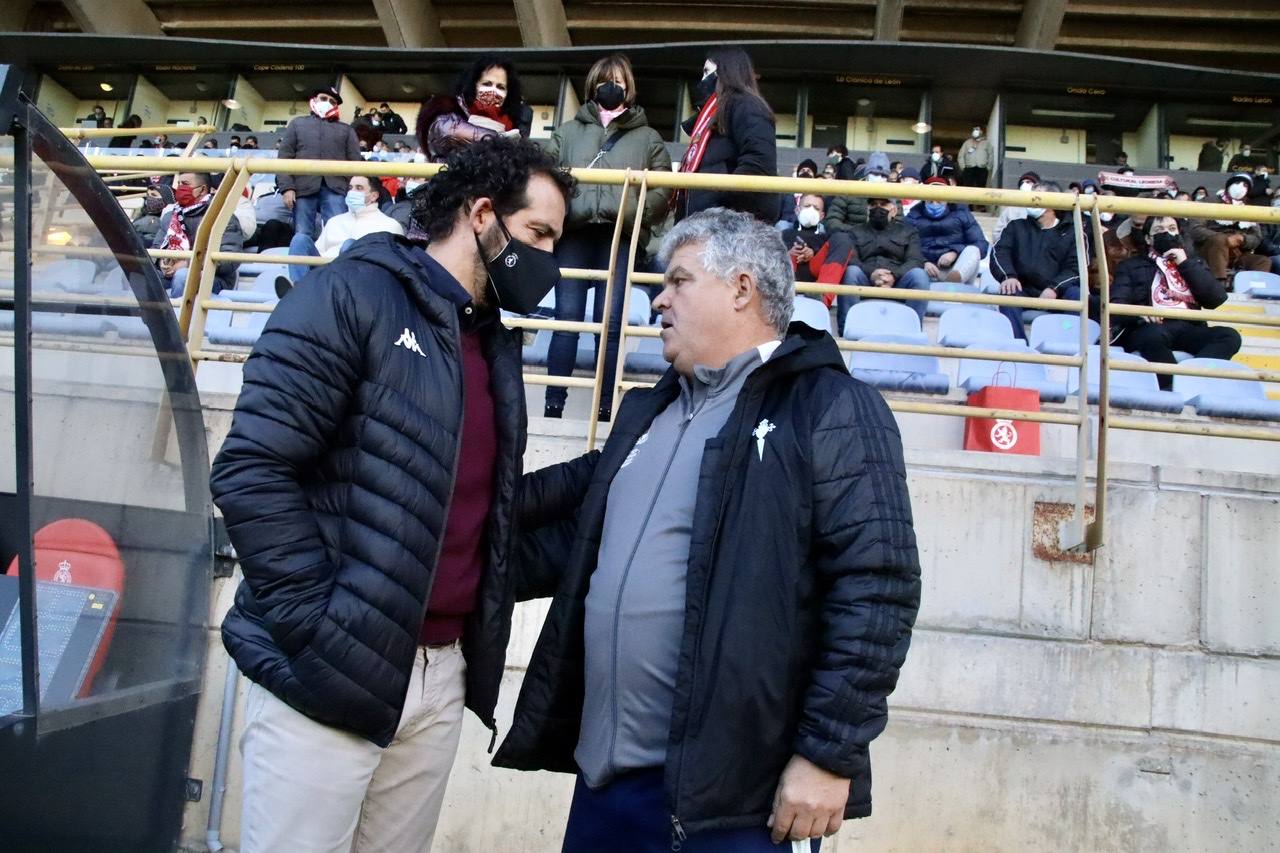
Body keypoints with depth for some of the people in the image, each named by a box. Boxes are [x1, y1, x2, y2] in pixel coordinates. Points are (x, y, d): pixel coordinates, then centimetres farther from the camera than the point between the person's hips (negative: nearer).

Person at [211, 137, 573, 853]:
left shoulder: (496, 345, 15)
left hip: (441, 677, 7)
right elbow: (252, 471, -16)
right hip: (327, 670, -7)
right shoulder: (354, 295, -8)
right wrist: (324, 627, -19)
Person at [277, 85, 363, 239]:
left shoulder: (346, 130, 26)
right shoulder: (297, 124, 25)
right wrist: (287, 187, -3)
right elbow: (285, 157, 13)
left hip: (335, 188, 0)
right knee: (302, 236, -9)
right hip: (303, 188, 0)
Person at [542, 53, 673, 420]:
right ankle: (553, 404, -1)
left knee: (611, 323, -3)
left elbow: (663, 190, 6)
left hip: (621, 236, -1)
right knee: (567, 318, -3)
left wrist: (634, 213, -11)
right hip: (574, 232, 1)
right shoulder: (568, 131, 18)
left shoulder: (648, 138, 15)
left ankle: (605, 407, 1)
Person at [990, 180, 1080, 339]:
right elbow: (999, 253, 7)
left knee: (1076, 295, -31)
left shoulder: (1071, 233, 18)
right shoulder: (1016, 227, 24)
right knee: (1009, 294, -33)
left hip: (1056, 294, 0)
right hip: (1023, 292, 0)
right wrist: (1008, 276, -16)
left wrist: (1054, 288, -18)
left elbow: (1076, 268, 3)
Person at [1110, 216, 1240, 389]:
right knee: (1154, 334, -39)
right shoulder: (1132, 266, 22)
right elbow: (1117, 306, 6)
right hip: (1152, 328, -3)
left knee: (1230, 336, -28)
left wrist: (1186, 264, 8)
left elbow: (1217, 299, 12)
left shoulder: (1193, 263, 29)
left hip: (1189, 329, 3)